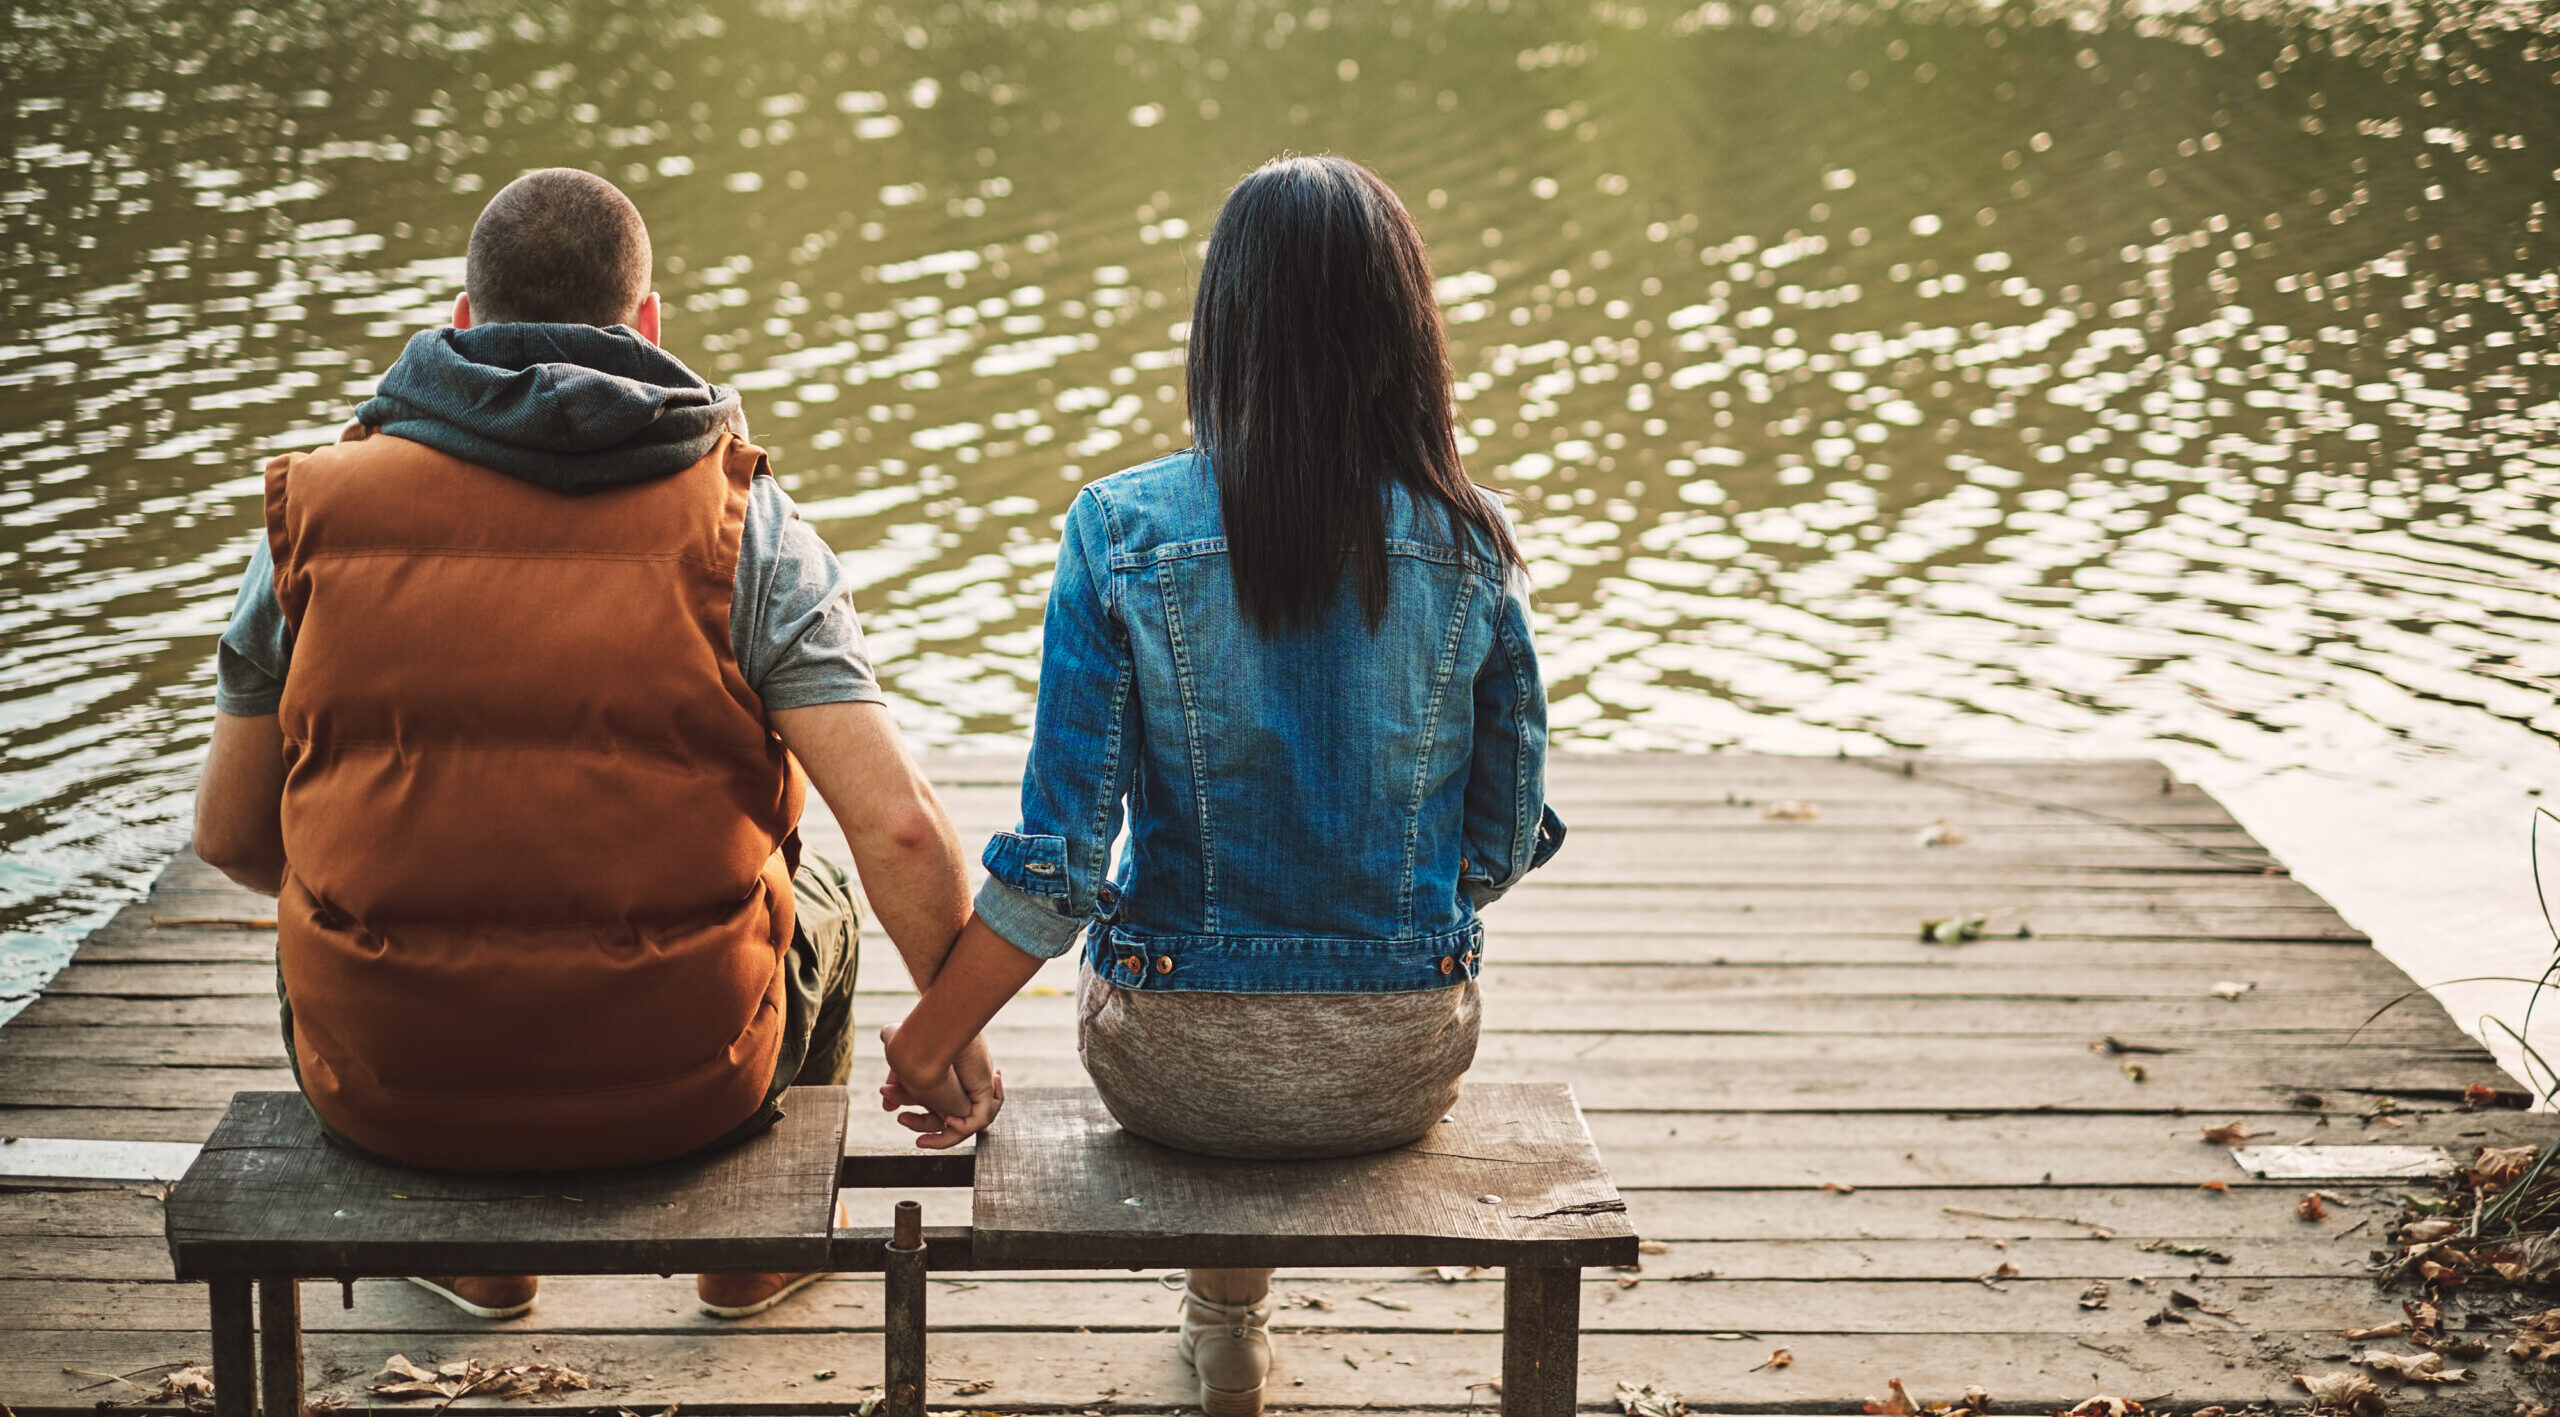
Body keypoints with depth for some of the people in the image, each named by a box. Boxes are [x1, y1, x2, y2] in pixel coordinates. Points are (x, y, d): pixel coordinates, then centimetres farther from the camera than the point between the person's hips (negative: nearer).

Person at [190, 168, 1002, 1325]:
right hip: (675, 1082, -1)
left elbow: (231, 832, 7)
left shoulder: (318, 510, -1)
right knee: (811, 901, 32)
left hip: (386, 1085, 2)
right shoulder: (741, 525, -7)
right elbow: (900, 828, -15)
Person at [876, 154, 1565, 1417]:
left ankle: (1226, 1313, 51)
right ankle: (1232, 1312, 55)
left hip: (1179, 1066, -1)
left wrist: (932, 1037, -2)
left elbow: (1059, 853, -15)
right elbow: (1508, 835, -2)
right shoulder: (1468, 542, -10)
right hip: (1401, 1069, 1)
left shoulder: (1120, 532, -15)